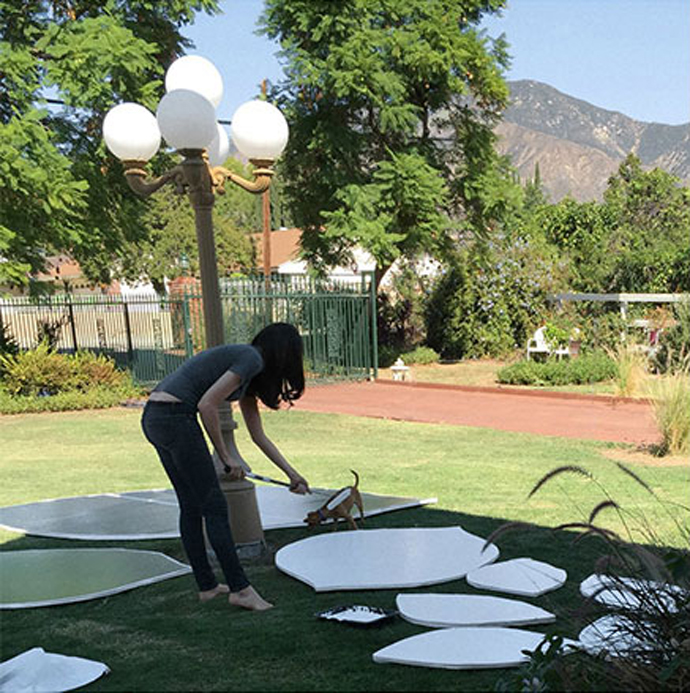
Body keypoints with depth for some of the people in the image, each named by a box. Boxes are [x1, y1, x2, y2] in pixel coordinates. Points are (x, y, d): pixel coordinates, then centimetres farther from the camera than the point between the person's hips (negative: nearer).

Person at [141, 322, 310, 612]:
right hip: (175, 417, -10)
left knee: (191, 506, 15)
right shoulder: (251, 359, -7)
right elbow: (207, 405, -15)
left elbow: (259, 435, 28)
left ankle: (207, 585, 24)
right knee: (214, 506, -4)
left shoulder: (248, 373, 22)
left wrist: (291, 472, 31)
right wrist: (226, 457, -6)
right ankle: (240, 589, 2)